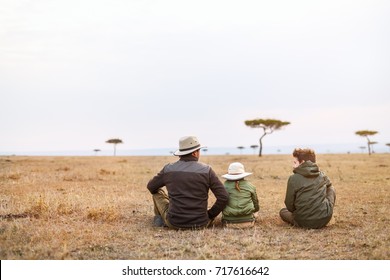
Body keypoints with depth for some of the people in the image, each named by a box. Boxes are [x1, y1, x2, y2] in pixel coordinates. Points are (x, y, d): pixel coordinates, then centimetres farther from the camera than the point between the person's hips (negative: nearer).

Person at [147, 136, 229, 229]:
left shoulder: (168, 169, -3)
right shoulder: (207, 170, -7)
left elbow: (151, 187, 13)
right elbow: (223, 197, -9)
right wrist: (210, 215, 4)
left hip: (173, 223, 1)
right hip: (200, 224, 0)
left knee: (158, 191, 24)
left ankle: (159, 218, 34)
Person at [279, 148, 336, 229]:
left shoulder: (293, 179, -10)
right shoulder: (322, 175, 3)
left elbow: (289, 205, -3)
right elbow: (329, 185, 28)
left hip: (304, 222, -1)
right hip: (324, 220, 1)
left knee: (283, 212, 29)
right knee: (331, 189, 25)